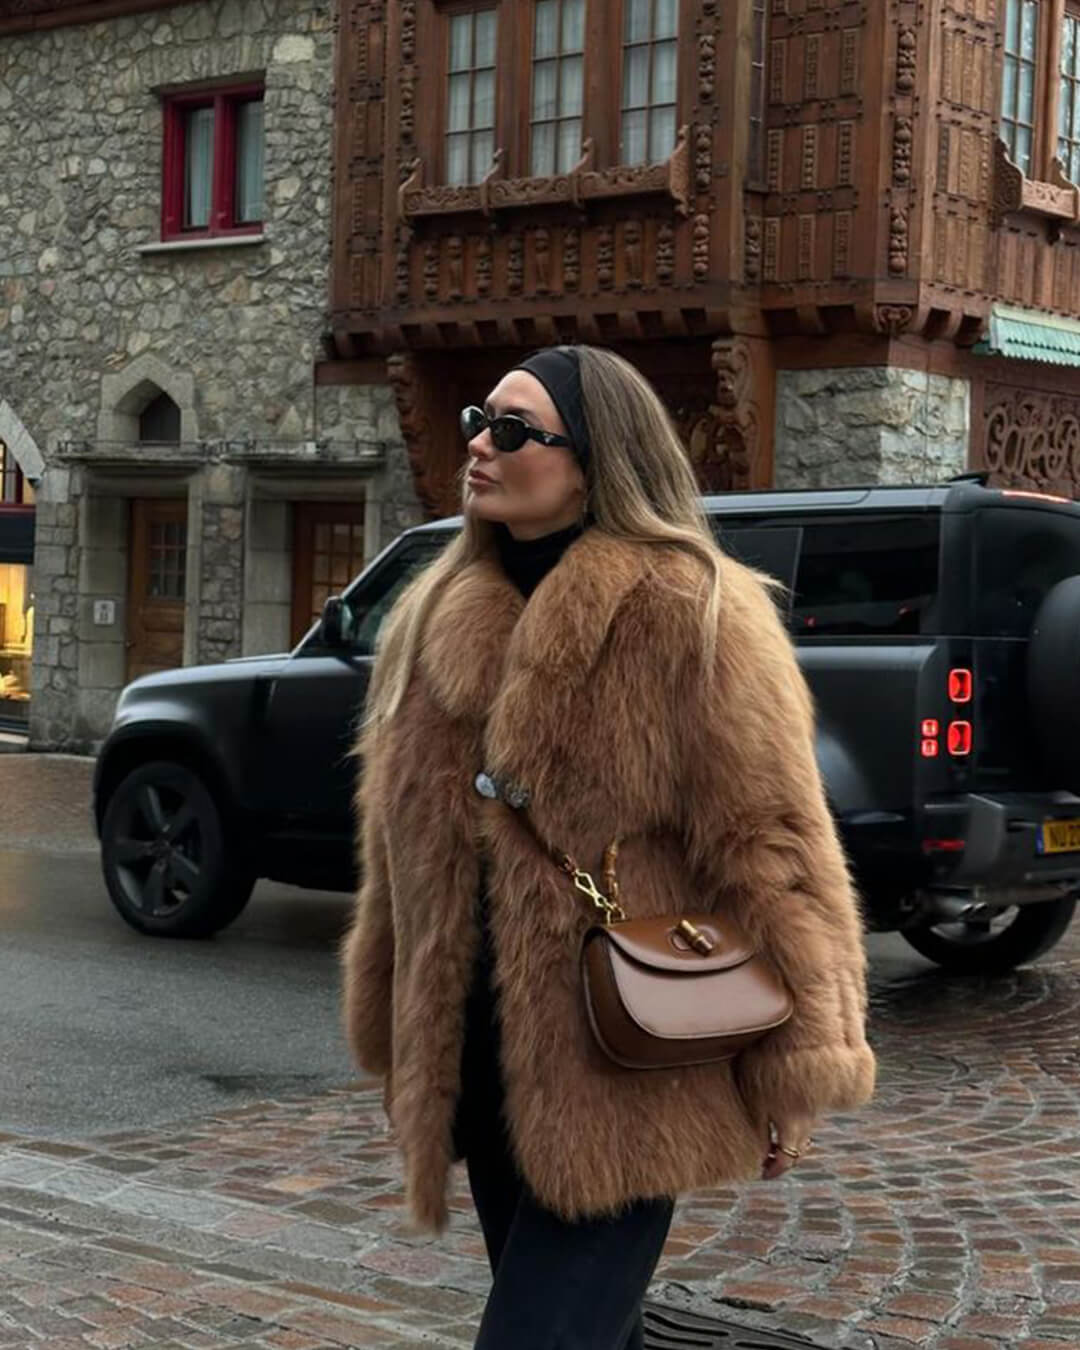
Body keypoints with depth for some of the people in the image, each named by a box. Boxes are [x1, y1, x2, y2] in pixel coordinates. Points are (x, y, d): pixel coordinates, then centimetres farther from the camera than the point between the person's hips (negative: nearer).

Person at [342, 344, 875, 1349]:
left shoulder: (688, 613, -13)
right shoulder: (439, 614, 7)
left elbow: (768, 846, -14)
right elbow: (402, 844, 15)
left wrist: (798, 1069, -14)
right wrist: (391, 1035, 17)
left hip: (622, 1071, -6)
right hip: (481, 1058, 7)